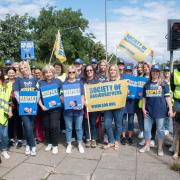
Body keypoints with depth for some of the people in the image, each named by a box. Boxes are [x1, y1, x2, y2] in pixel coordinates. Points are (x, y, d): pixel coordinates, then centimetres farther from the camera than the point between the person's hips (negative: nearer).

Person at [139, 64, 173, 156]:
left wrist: (170, 109, -7)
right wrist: (143, 108, 2)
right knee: (146, 129, 10)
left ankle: (160, 148, 21)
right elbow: (144, 97, 10)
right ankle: (147, 146, 27)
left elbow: (167, 97, -1)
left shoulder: (163, 83, 1)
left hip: (160, 110, -3)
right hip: (148, 111, 3)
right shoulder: (147, 84, 8)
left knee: (160, 129, 7)